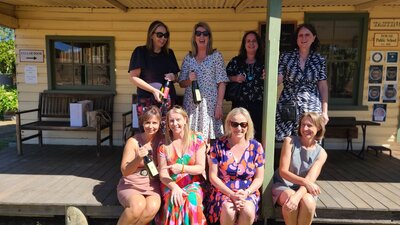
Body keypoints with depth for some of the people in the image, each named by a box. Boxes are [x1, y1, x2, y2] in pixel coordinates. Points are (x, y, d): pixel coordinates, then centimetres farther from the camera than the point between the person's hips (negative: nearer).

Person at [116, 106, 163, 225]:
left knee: (153, 207, -30)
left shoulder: (162, 141, -1)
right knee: (138, 205, -32)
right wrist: (138, 159, -26)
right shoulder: (133, 141, -6)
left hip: (152, 185, 2)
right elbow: (124, 171, -8)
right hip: (131, 184, -2)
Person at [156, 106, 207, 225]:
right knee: (174, 202, -31)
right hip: (171, 185, 1)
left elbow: (201, 168, -4)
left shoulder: (197, 139, 0)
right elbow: (163, 173, 0)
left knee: (192, 201, -31)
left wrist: (182, 168, -21)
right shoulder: (164, 144, 4)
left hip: (192, 183, 0)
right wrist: (174, 187, -19)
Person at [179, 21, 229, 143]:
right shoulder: (188, 58, 9)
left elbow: (221, 83, -2)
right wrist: (189, 80, -9)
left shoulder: (216, 56, 2)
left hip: (209, 104, -2)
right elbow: (181, 83, 12)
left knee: (208, 139, -2)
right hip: (191, 104, 3)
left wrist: (219, 105, -8)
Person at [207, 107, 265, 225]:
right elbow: (213, 176, -3)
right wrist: (232, 194, -15)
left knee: (248, 211, -30)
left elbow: (259, 178, 4)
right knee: (229, 211, -32)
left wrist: (246, 193, -15)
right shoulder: (219, 145, -4)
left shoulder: (256, 147, 1)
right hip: (223, 191, -1)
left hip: (248, 192, 1)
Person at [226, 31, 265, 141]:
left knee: (258, 133, -1)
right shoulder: (235, 61, 7)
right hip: (240, 103, 0)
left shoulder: (264, 61, 5)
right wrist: (235, 78, -8)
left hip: (259, 104, 0)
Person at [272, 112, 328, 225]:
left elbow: (310, 179, -14)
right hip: (282, 184, -1)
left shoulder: (321, 153, -2)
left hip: (302, 189, 2)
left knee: (308, 202, -32)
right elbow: (283, 172, -12)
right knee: (289, 199, -35)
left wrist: (297, 196, -34)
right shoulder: (290, 141, -7)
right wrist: (305, 181, -27)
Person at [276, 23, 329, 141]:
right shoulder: (286, 57, 2)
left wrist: (324, 111, 4)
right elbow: (278, 80, -3)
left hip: (311, 108, 1)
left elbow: (323, 86, 7)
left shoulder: (320, 60, 5)